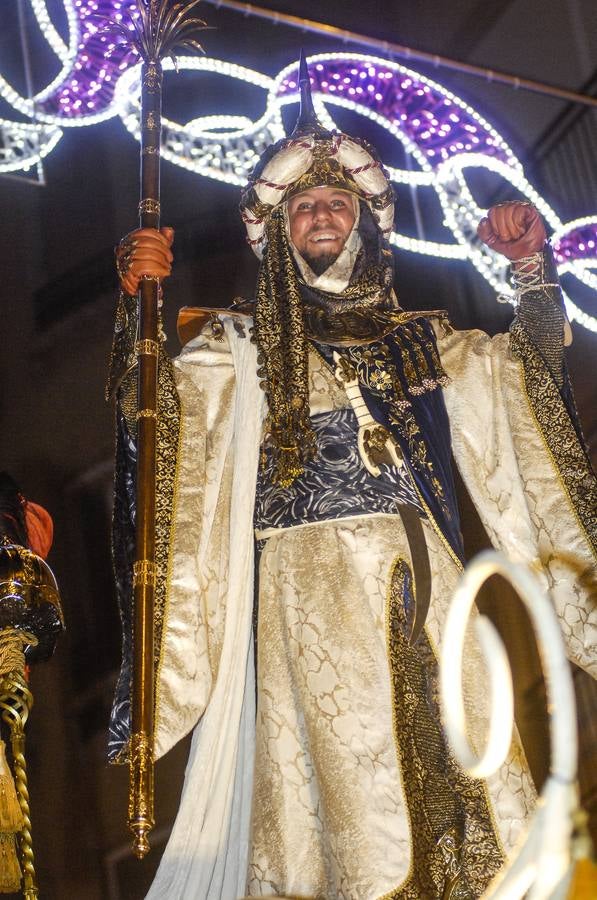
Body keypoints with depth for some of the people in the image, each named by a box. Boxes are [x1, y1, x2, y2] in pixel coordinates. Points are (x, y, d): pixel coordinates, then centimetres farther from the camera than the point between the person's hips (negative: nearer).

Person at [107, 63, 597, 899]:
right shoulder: (244, 343, 10)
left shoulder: (418, 337, 20)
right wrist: (139, 305, -19)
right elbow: (157, 402, -4)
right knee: (345, 771, -8)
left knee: (452, 746, -1)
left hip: (420, 580, 3)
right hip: (311, 588, -3)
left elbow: (529, 365, 20)